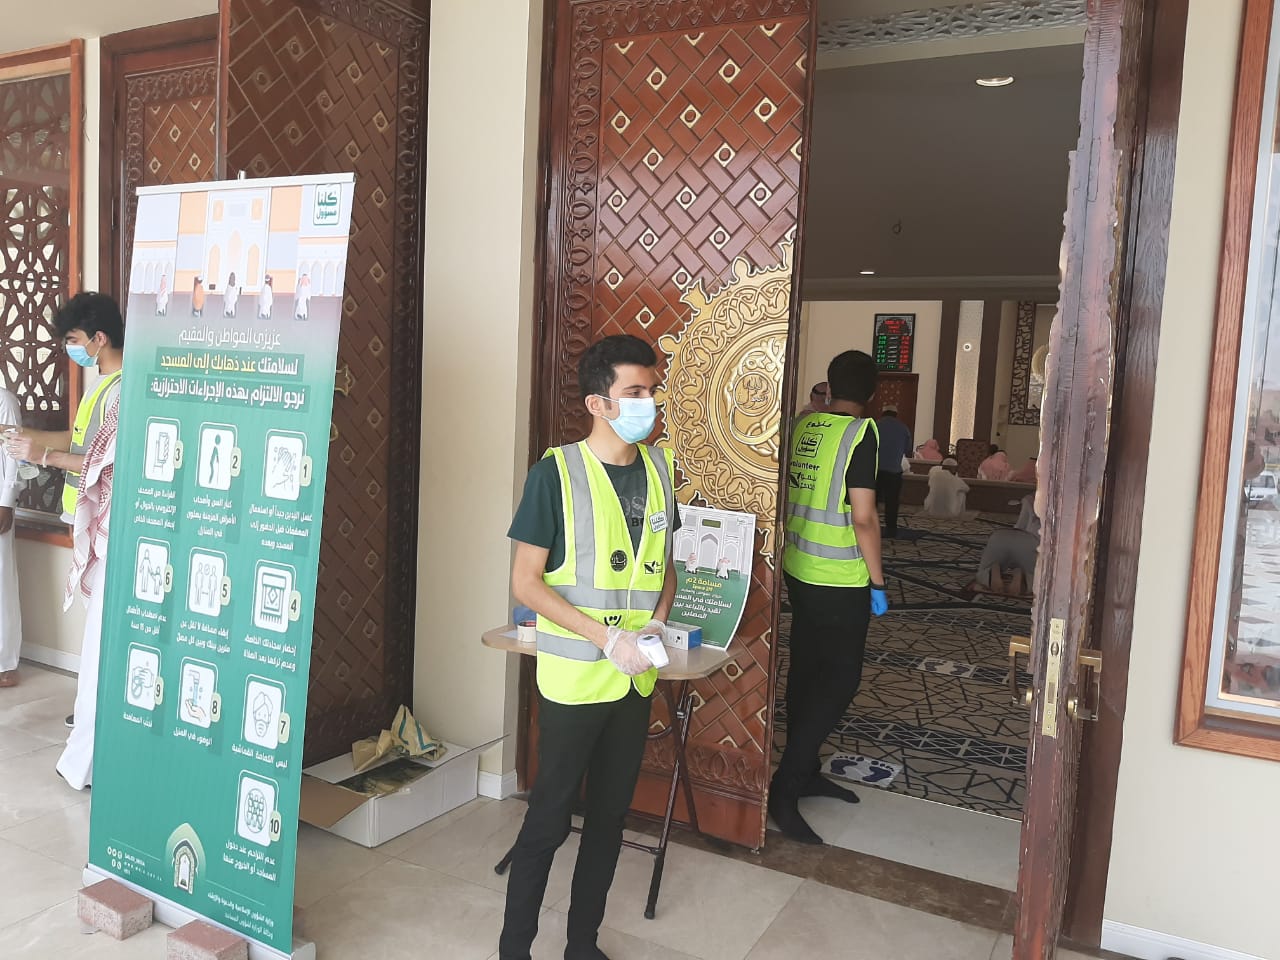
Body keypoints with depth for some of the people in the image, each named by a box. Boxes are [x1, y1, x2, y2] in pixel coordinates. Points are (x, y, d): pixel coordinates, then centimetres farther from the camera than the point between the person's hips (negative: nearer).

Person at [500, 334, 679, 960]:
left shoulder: (658, 466, 3)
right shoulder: (557, 472, -13)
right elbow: (526, 583, -13)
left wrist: (657, 623, -4)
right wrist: (608, 638, -20)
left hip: (636, 678, 5)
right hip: (574, 678, -5)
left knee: (610, 818, 16)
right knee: (549, 819, 6)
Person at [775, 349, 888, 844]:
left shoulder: (802, 424, 4)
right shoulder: (862, 432, -15)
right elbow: (863, 517, -18)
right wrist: (878, 582, -8)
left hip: (799, 571, 7)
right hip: (842, 581, -7)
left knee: (807, 671, 16)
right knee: (841, 679, 1)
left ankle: (806, 773, 28)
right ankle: (785, 788, -1)